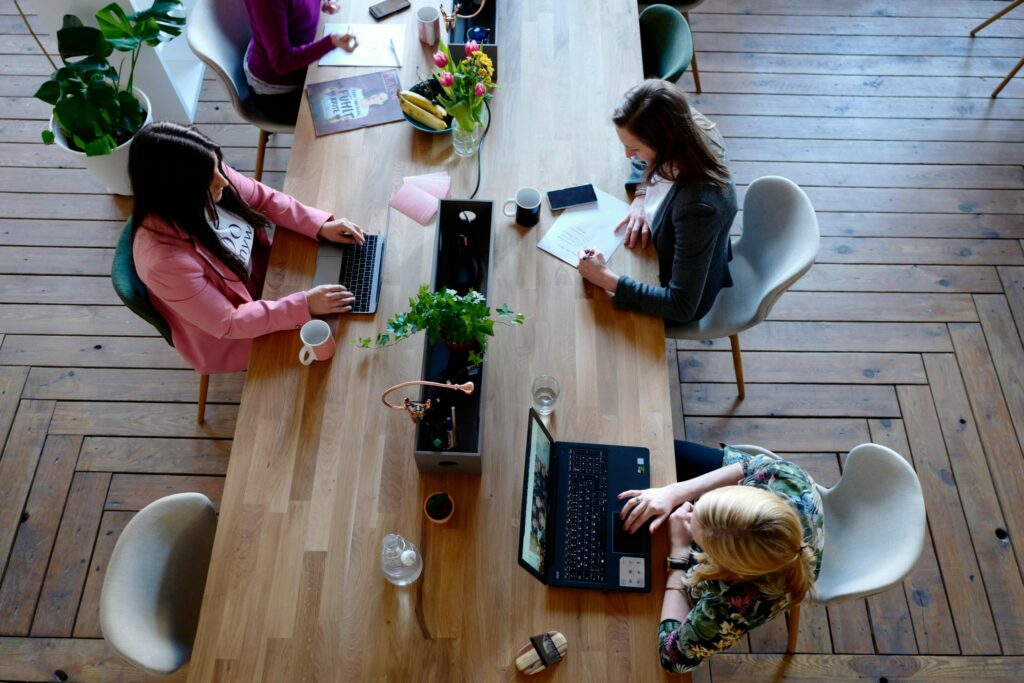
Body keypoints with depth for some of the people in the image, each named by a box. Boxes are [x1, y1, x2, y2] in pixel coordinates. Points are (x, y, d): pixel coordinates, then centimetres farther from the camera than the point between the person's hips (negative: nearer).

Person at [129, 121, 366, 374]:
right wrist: (304, 306, -32)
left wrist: (321, 225, -15)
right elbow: (228, 324, -30)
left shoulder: (208, 175, -23)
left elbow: (264, 198, -4)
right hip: (229, 336, -6)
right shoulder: (165, 259, -39)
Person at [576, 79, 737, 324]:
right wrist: (641, 197, -16)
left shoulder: (697, 206, -45)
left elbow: (682, 307, -37)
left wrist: (606, 279, -38)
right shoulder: (689, 128, -24)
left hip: (689, 299, -6)